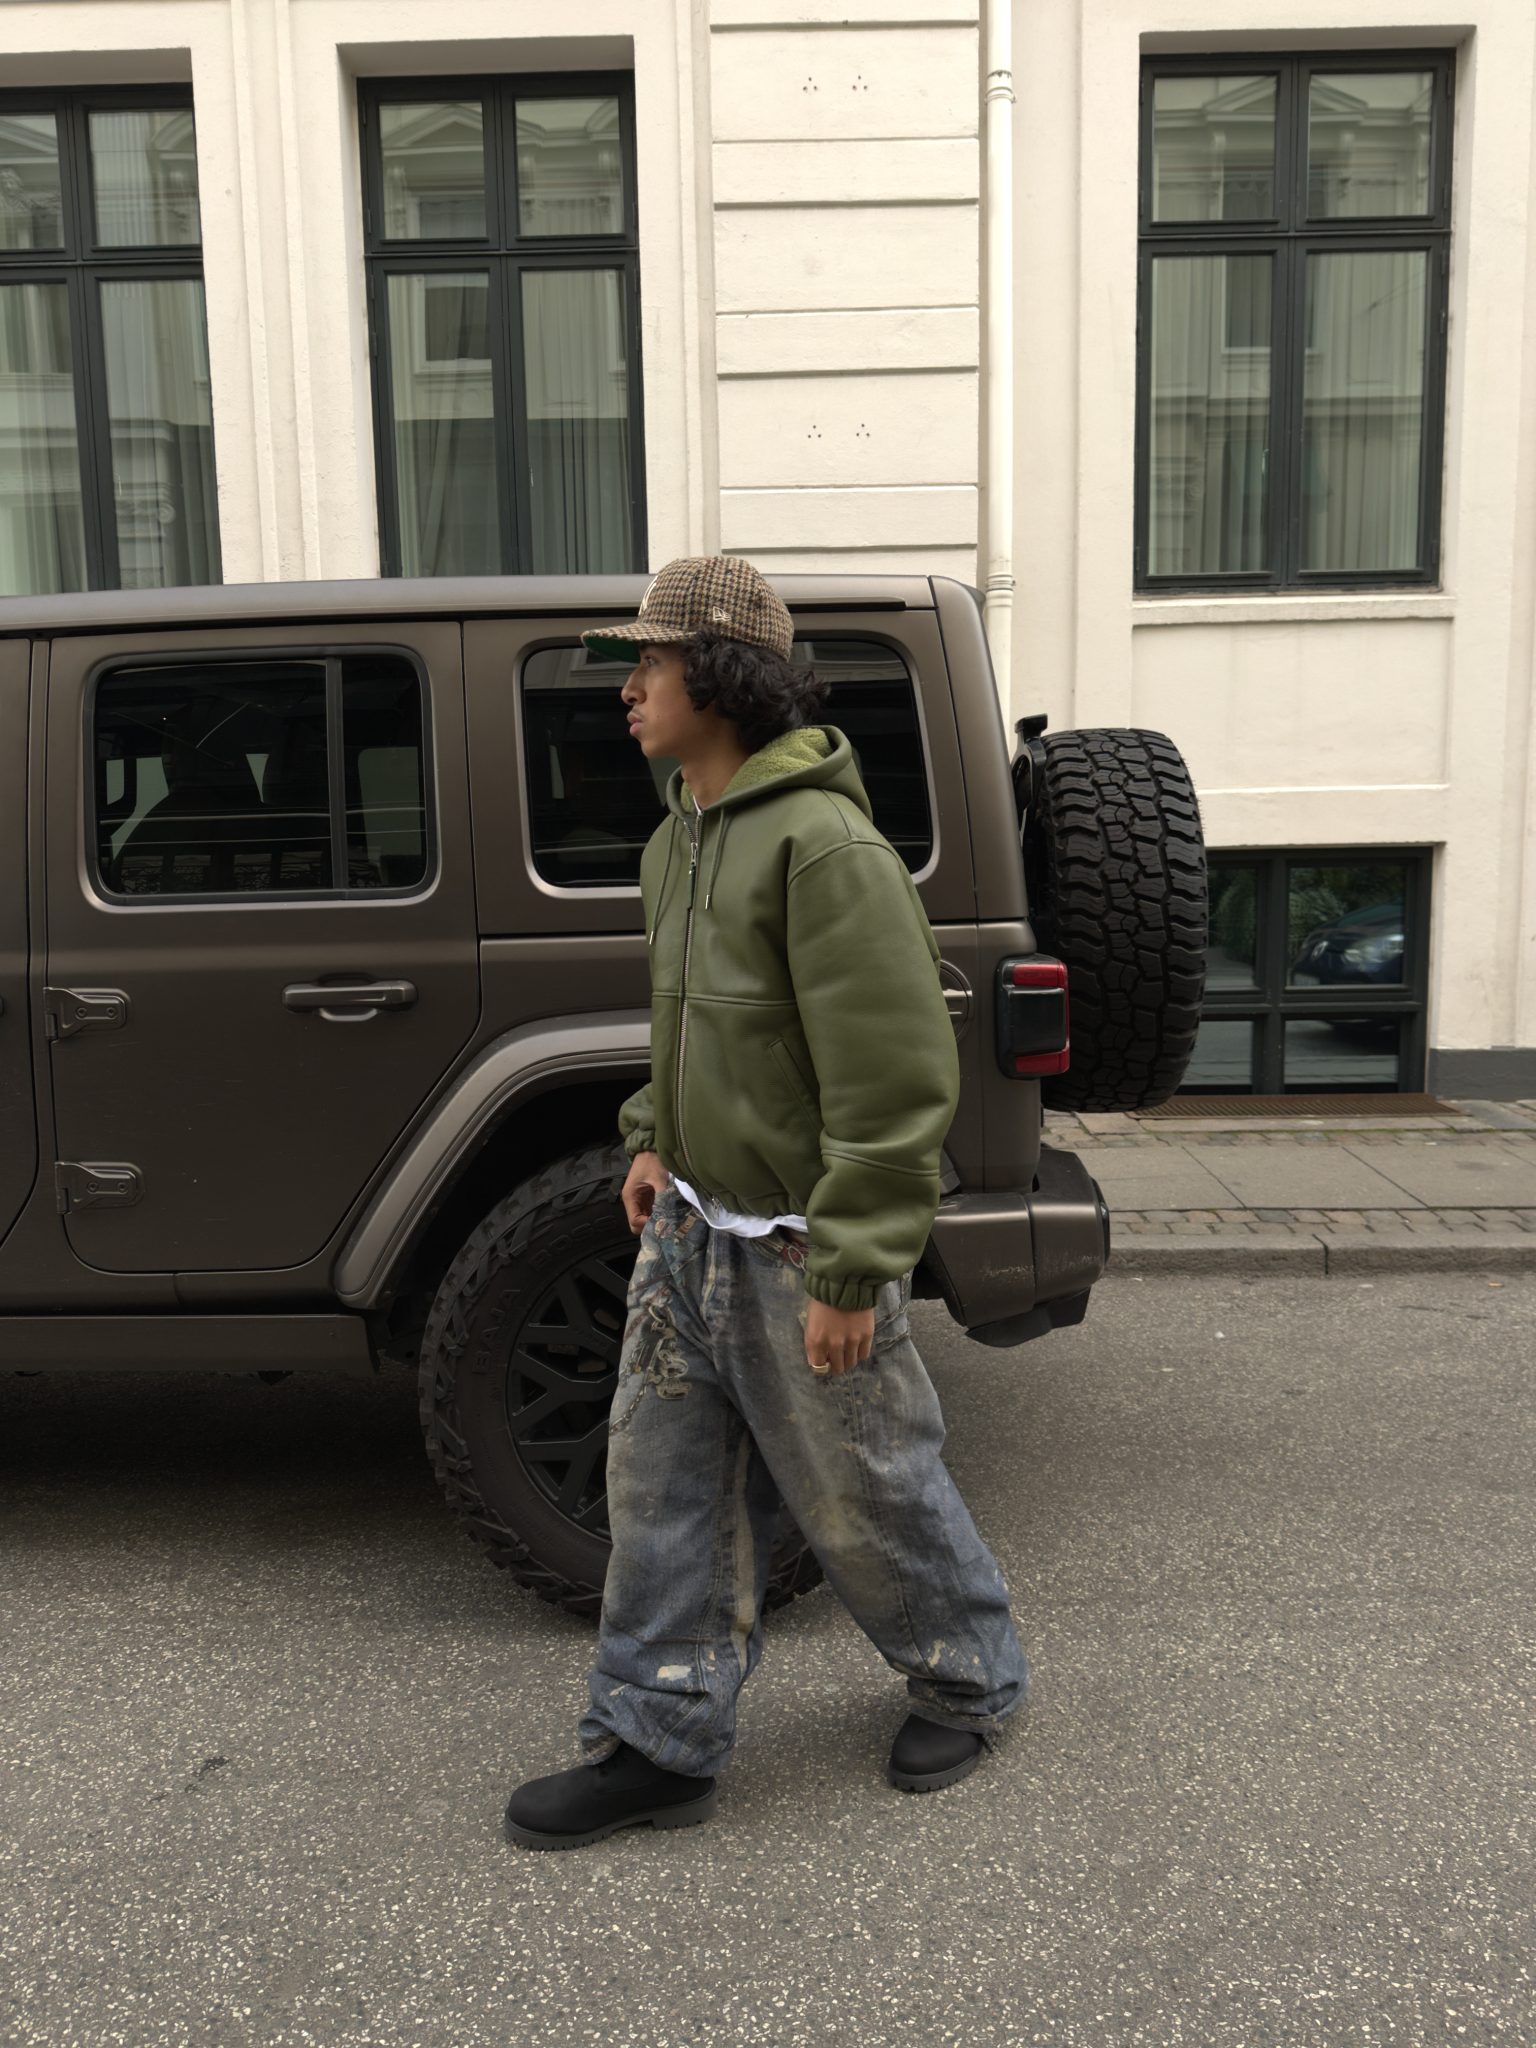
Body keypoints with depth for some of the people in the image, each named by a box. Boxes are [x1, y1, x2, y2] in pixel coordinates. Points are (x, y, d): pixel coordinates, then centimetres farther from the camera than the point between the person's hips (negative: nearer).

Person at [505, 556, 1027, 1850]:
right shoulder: (677, 843, 9)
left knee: (866, 1495, 10)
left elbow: (894, 1080, -24)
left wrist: (847, 1271, -22)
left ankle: (970, 1684, 36)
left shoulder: (825, 845, -22)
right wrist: (654, 1139, 13)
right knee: (664, 1488, 13)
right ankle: (662, 1744, 28)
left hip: (796, 1248, -8)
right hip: (689, 1227, 9)